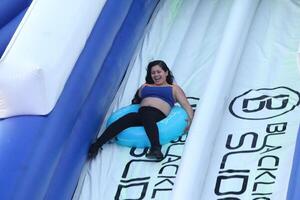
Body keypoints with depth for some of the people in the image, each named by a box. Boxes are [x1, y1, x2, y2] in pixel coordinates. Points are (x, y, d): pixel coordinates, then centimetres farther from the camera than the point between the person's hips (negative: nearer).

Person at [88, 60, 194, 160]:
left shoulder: (174, 88, 24)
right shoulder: (145, 86, 37)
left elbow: (186, 105, 12)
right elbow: (135, 101, 34)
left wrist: (190, 118, -5)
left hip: (158, 115, -3)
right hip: (140, 113, 3)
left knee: (147, 118, -40)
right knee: (126, 119, -31)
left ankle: (156, 148, -64)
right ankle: (96, 145, -43)